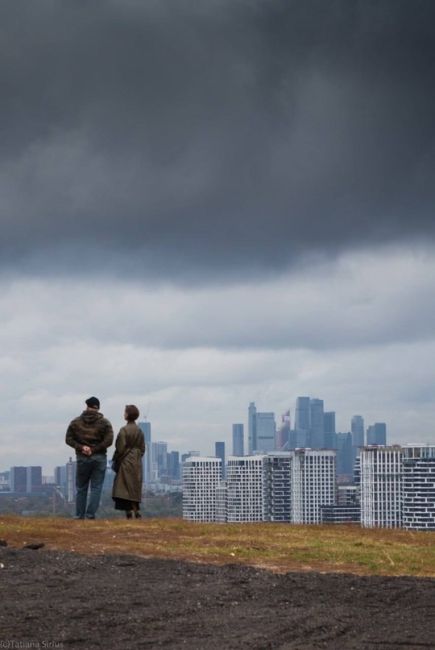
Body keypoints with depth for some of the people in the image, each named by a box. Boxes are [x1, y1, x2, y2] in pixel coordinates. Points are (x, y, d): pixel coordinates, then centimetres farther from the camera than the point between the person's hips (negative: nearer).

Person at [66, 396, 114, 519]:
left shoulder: (75, 422, 4)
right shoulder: (104, 422, -1)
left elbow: (68, 439, -1)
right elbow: (109, 440, -10)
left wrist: (81, 447, -7)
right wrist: (95, 449, -8)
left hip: (82, 458, 1)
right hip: (99, 458, -1)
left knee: (81, 488, 10)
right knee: (96, 488, 2)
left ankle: (79, 515, 9)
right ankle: (90, 514, -5)